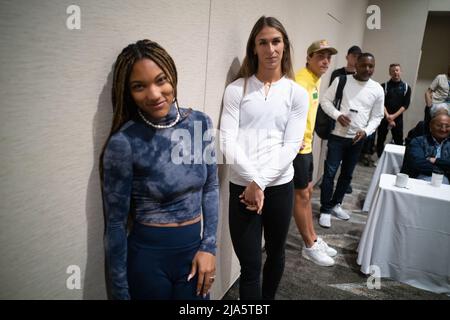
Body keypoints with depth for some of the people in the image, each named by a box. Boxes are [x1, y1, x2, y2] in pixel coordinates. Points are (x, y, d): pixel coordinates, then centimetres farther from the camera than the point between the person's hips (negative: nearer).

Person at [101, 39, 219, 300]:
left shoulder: (201, 122, -6)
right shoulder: (124, 143, -18)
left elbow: (211, 187, 3)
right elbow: (116, 222, -10)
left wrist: (209, 246, -3)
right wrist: (120, 290, -4)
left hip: (195, 249, 4)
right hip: (148, 258, -4)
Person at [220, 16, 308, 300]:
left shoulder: (297, 93, 1)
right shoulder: (236, 89, -1)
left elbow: (291, 146, -6)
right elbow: (228, 141, -8)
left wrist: (261, 182, -13)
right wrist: (252, 181, -15)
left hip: (280, 186, 2)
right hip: (243, 187, -1)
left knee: (276, 253, 20)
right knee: (250, 265, 3)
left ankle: (269, 297, 45)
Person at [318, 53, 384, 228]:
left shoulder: (378, 89, 2)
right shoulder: (341, 80, -6)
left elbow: (377, 116, 5)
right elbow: (325, 100, -4)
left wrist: (366, 131, -12)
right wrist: (337, 115, -20)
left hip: (358, 139, 4)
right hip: (337, 135, -3)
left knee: (347, 174, 14)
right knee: (330, 172, -5)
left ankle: (335, 204, 31)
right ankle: (325, 209, 7)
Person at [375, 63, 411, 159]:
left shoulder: (406, 87, 6)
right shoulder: (384, 86, 2)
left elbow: (405, 105, -1)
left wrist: (394, 116, -12)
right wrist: (387, 116, -15)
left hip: (398, 118, 0)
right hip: (384, 117, 0)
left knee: (399, 141, 0)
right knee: (380, 139, 4)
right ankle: (380, 159, 17)